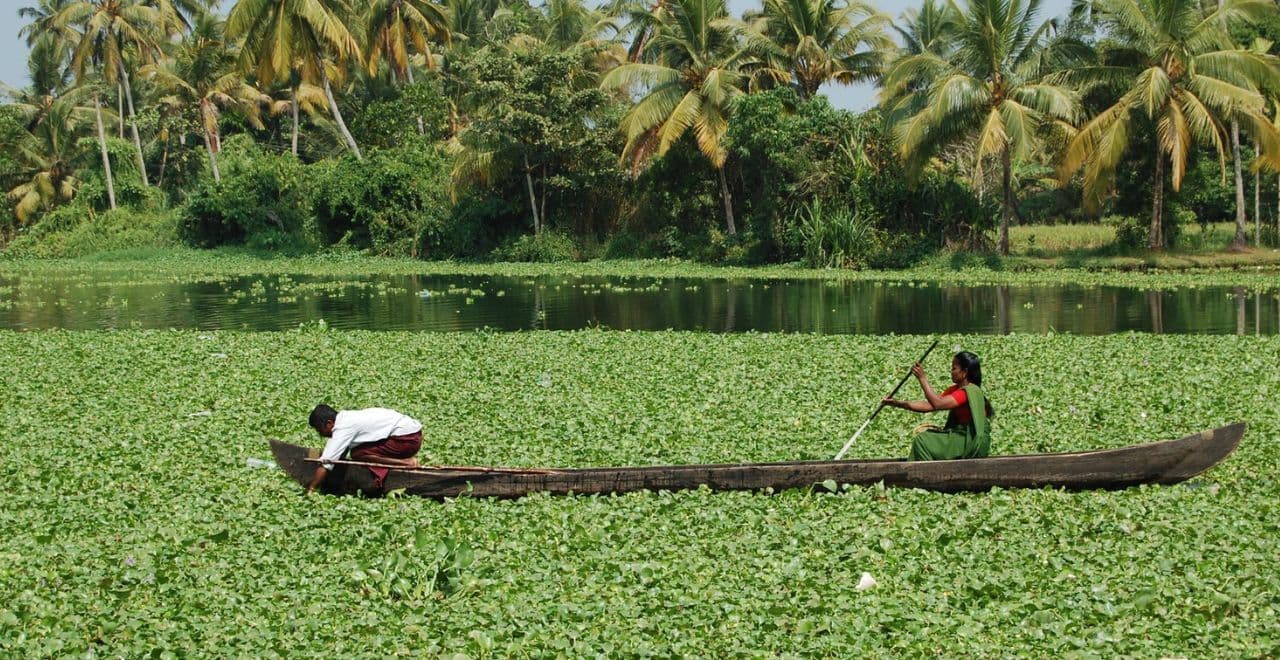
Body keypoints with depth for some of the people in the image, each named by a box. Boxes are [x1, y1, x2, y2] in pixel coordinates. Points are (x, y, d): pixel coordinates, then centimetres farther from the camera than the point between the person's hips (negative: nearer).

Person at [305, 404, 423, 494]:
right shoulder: (345, 418, 12)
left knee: (357, 454, -13)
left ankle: (406, 463, -14)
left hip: (407, 438, -10)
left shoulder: (342, 429, -16)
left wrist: (309, 490, -13)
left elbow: (325, 464, -18)